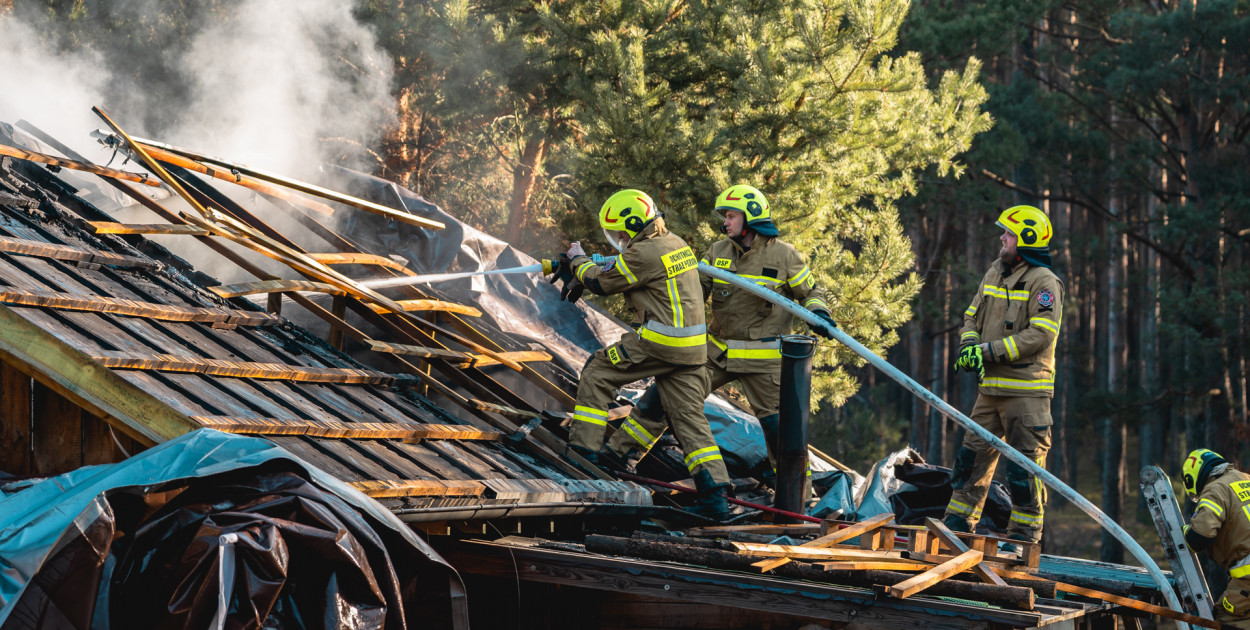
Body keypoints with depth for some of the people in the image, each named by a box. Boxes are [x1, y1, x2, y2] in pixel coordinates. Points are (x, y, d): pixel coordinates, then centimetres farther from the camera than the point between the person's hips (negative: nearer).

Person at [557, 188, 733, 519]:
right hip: (692, 347, 8)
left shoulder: (643, 254, -14)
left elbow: (601, 282, -1)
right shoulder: (676, 243, 14)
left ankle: (584, 449, 8)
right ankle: (715, 494, 0)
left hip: (657, 343, -8)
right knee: (689, 415, 7)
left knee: (597, 372, 8)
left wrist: (579, 261, 19)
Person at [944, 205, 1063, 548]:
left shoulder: (1044, 282, -10)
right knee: (973, 456, 10)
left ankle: (1024, 535, 4)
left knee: (1024, 465, -3)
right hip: (991, 387, 8)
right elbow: (972, 316, 20)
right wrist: (969, 346, -2)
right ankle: (957, 525, 17)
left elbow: (1041, 335, -19)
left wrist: (989, 350, -19)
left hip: (1027, 390, -8)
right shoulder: (995, 274, 15)